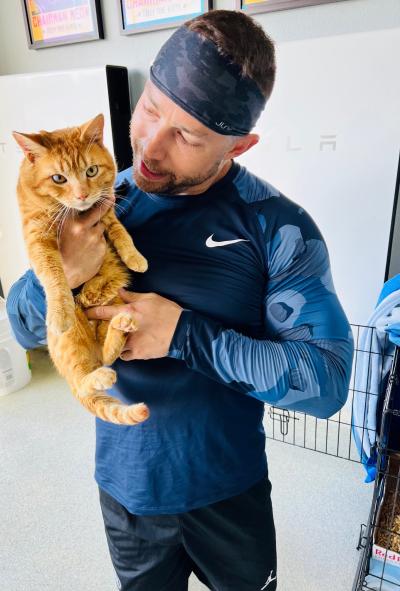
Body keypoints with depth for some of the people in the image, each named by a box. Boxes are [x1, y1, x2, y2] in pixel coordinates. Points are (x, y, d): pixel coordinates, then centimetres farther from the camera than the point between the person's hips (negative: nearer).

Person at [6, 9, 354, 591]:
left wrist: (186, 335, -29)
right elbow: (25, 327, -3)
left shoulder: (278, 227, -20)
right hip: (124, 483, 3)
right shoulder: (100, 202, -10)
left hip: (229, 490, -2)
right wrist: (56, 277, -26)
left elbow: (327, 379, -21)